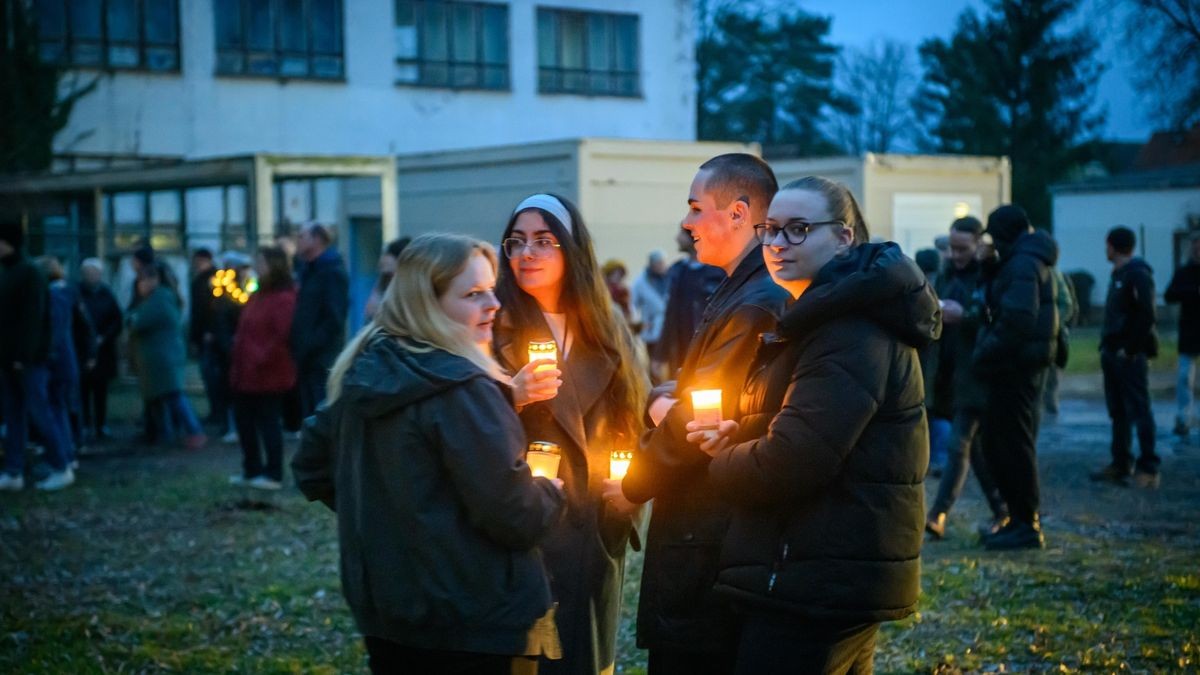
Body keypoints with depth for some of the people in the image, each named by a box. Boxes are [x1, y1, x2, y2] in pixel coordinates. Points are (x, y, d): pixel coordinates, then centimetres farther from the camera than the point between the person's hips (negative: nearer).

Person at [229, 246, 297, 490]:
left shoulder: (284, 298, -15)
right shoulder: (258, 295, 15)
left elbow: (282, 336, -21)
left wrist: (261, 358, -20)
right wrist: (238, 359, 12)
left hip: (269, 375, -9)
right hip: (246, 374, 10)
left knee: (268, 422, -1)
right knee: (244, 420, 14)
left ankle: (273, 474, 7)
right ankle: (252, 470, 25)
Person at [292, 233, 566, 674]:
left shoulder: (361, 374, 6)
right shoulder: (461, 390, -20)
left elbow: (313, 470, 17)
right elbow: (514, 515, -21)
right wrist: (552, 494, -1)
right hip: (476, 625, -8)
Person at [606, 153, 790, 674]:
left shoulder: (754, 306, -20)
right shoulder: (739, 293, 14)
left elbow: (699, 422, -18)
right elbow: (693, 390, 20)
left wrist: (631, 485, -5)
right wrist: (661, 401, -2)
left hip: (705, 543, -10)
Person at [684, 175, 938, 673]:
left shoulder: (850, 334, -18)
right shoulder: (829, 318, 17)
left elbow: (788, 466, -25)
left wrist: (720, 458, -5)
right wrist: (738, 438, 0)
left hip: (819, 589, -11)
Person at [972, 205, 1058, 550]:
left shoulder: (1022, 266, -16)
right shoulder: (1031, 262, 17)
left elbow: (1017, 321, -25)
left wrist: (985, 353, -17)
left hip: (1017, 366, -11)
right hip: (1022, 365, 11)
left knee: (1013, 443, -5)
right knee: (996, 440, 16)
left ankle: (1027, 525, 1)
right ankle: (1020, 518, 22)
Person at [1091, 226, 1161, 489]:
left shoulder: (1138, 275, -12)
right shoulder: (1118, 275, 16)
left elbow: (1146, 316, -19)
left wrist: (1131, 349, -19)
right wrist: (1107, 345, 10)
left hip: (1130, 355, -9)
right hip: (1113, 354, 9)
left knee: (1139, 411, -6)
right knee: (1118, 412, 12)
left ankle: (1148, 469, -3)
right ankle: (1121, 464, 18)